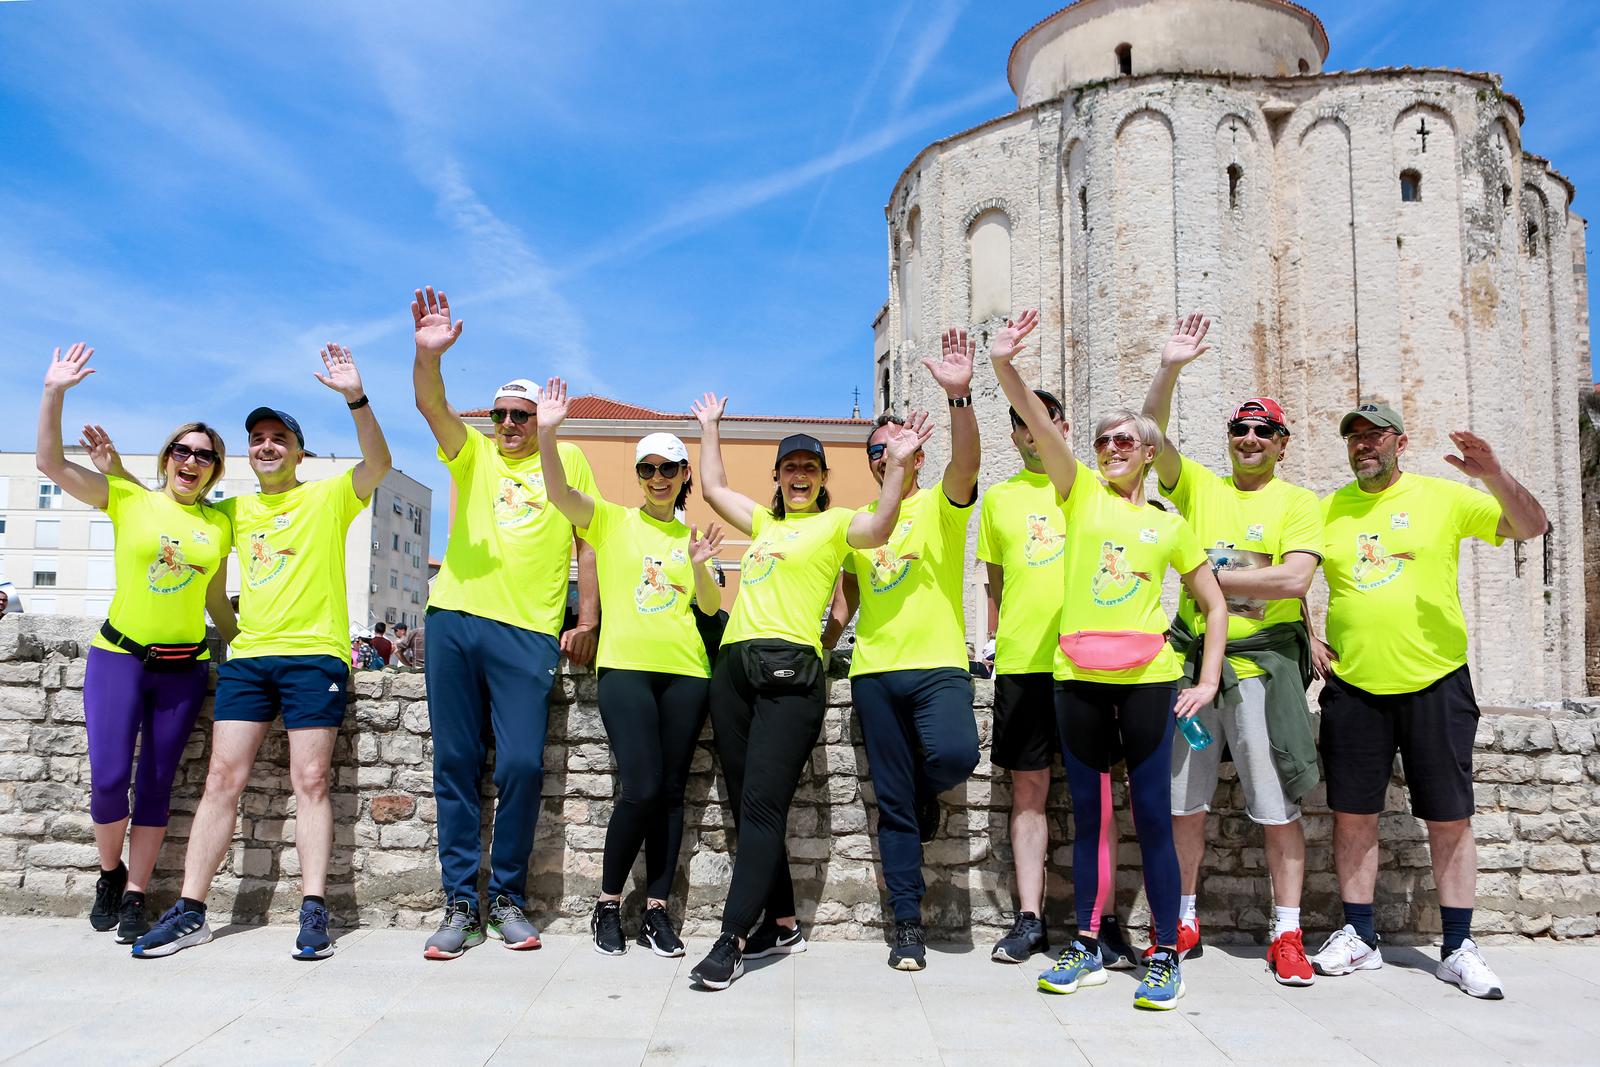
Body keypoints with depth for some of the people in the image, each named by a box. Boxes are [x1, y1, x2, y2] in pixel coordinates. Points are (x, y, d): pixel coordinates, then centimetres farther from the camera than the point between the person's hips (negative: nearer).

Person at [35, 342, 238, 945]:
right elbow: (51, 464, -10)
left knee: (156, 784, 5)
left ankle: (135, 897, 16)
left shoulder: (220, 524, 6)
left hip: (184, 668, 2)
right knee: (109, 779, -8)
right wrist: (54, 392, -18)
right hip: (118, 658, -2)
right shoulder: (128, 499, 0)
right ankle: (110, 873, 20)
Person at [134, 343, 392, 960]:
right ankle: (190, 913, 6)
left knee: (310, 782, -5)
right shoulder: (236, 511, 17)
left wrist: (355, 397, -29)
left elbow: (378, 463, -14)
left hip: (314, 654, -4)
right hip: (247, 656, 5)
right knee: (223, 779, 2)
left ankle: (314, 912, -4)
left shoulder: (328, 497, 3)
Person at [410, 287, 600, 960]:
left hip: (529, 632, -2)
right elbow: (431, 405, -2)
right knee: (455, 764, 4)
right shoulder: (472, 455, 16)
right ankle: (460, 903, 12)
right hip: (455, 620, 2)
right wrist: (428, 354, -22)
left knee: (521, 765, -8)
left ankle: (508, 897, 10)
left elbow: (590, 542, 11)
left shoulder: (566, 461, 14)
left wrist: (586, 621, 3)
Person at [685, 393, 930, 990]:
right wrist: (710, 428, 37)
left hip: (789, 670, -7)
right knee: (747, 806, 7)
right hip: (735, 665, 7)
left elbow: (880, 528, -13)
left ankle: (732, 940, -13)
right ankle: (781, 924, 18)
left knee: (762, 805, -13)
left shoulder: (834, 523, 8)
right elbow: (713, 488, 35)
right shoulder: (763, 521, 25)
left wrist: (898, 465, -23)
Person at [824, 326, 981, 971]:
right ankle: (908, 926, 13)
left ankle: (926, 791, 7)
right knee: (893, 805, 3)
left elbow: (967, 461, -18)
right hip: (874, 671, 4)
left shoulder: (941, 505, 4)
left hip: (939, 664, -3)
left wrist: (958, 396, -33)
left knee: (954, 755, -30)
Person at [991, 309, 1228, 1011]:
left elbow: (1214, 603, 14)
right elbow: (1040, 427, -8)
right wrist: (1005, 366, -22)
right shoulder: (1081, 494, 8)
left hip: (1146, 678, -1)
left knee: (1152, 815, 0)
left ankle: (1164, 956, 12)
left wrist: (1208, 681, 4)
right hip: (1078, 677, 1)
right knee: (1088, 815, 9)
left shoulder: (1170, 525, 10)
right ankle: (1087, 948, 19)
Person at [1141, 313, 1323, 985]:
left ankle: (1287, 936, 14)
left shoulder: (1298, 503, 2)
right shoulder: (1198, 488, 10)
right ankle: (1184, 923, 22)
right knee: (1183, 803, 8)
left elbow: (1294, 579, -13)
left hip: (1263, 663, -3)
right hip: (1193, 658, 3)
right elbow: (1153, 437, -4)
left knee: (1278, 808, 2)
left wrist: (1208, 576, -10)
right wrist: (1170, 369, -15)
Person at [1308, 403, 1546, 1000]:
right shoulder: (1327, 510, 7)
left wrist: (1494, 477, -23)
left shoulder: (1443, 496, 1)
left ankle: (1458, 949, 15)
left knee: (1450, 819, 3)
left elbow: (1532, 528, -5)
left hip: (1435, 683, -2)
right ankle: (1359, 938, 19)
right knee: (1353, 815, 5)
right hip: (1352, 685, 2)